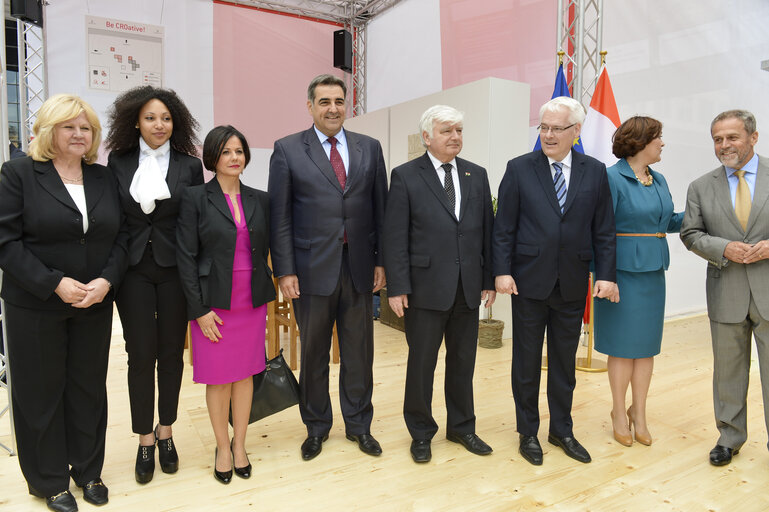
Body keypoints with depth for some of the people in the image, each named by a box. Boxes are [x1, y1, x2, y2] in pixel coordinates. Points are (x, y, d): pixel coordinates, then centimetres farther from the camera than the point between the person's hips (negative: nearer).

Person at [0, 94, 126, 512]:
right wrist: (54, 284, -18)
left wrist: (106, 280, -12)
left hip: (94, 305, 3)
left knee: (89, 387, 13)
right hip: (35, 306, -3)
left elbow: (120, 237, 4)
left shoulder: (104, 178, 7)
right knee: (41, 391, 9)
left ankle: (88, 470, 31)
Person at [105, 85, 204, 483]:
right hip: (133, 268, 0)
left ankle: (165, 432, 28)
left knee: (171, 353, 9)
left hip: (175, 268, 0)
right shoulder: (119, 161, 5)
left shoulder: (190, 165, 1)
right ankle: (145, 440, 21)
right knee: (141, 355, 4)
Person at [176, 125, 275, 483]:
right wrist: (199, 309, -11)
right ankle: (223, 447, 27)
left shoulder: (259, 200, 6)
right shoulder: (195, 198, -5)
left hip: (252, 302, 3)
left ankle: (239, 444, 30)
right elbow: (186, 257, -8)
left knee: (245, 374, 12)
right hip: (214, 304, -3)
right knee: (218, 378, 7)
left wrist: (264, 291, 5)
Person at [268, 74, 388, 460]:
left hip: (359, 267, 2)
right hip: (313, 269, -2)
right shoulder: (287, 150, 1)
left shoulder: (369, 148, 8)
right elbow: (279, 216, -2)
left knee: (359, 352, 12)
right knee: (313, 353, 12)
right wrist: (284, 271, -7)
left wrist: (381, 261, 2)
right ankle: (316, 427, 33)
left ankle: (359, 424, 32)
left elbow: (380, 208, 8)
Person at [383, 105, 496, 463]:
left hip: (468, 288, 4)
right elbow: (394, 237, -7)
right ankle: (421, 433, 27)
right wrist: (397, 287, -12)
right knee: (421, 364, 7)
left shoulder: (477, 175, 10)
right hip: (426, 288, -4)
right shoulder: (406, 176, -3)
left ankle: (461, 427, 34)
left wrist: (489, 279, 5)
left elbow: (487, 230, 10)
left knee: (463, 362, 15)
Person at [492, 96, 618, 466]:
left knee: (564, 362, 15)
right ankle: (528, 432, 27)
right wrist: (502, 271, -10)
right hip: (529, 282, -2)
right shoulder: (519, 169, -1)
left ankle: (562, 430, 33)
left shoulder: (595, 172, 5)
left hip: (573, 286, 2)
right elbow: (503, 227, -3)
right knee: (526, 362, 10)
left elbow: (604, 231, 5)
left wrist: (606, 275, -2)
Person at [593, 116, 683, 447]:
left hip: (653, 271, 7)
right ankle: (619, 413, 20)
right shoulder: (612, 178, -10)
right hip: (624, 270, -7)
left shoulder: (659, 181, 13)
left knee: (647, 344, 12)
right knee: (623, 345, 3)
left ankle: (638, 412, 26)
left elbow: (670, 221, 18)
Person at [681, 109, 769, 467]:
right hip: (726, 293, 2)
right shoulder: (701, 187, 5)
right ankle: (730, 437, 30)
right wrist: (724, 248, -12)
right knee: (728, 370, 14)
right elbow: (690, 234, 5)